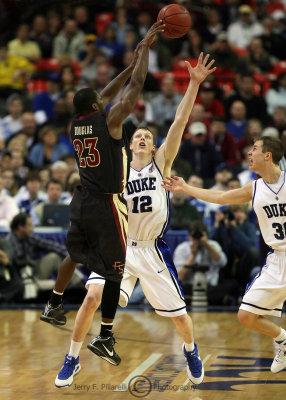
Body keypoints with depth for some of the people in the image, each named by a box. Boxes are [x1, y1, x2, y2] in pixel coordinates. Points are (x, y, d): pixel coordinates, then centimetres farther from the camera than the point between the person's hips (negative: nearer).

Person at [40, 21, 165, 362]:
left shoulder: (76, 125, 8)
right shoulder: (109, 121, -12)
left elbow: (107, 94, 20)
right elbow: (135, 87, -10)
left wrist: (132, 63, 22)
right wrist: (145, 47, -2)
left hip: (81, 201, 7)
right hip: (106, 204, -7)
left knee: (75, 254, 29)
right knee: (115, 270, -2)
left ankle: (53, 306, 38)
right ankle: (105, 336, -6)